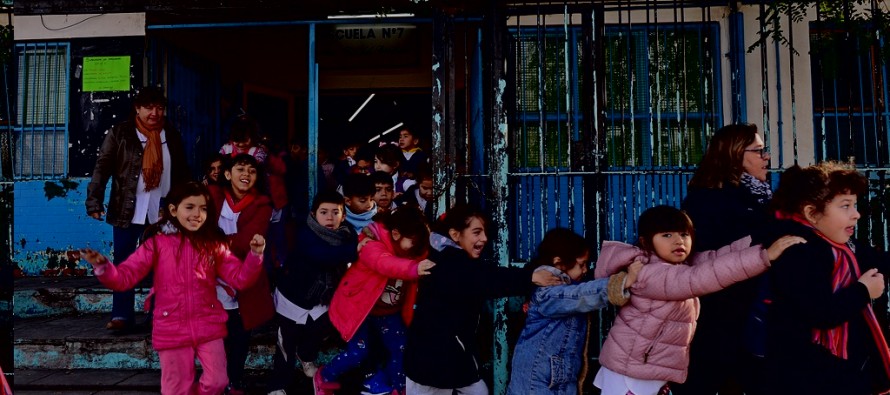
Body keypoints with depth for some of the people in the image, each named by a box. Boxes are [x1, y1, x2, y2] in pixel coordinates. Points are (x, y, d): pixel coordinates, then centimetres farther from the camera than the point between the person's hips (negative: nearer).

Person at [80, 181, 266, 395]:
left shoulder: (213, 244, 0)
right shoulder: (157, 243, -4)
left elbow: (240, 278, -4)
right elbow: (125, 277, -9)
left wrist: (255, 255, -20)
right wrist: (102, 267, -28)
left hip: (208, 326, 1)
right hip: (172, 330, -1)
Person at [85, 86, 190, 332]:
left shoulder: (172, 136, 9)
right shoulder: (120, 133, -1)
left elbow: (182, 174, 14)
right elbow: (102, 167, -7)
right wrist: (94, 201, -16)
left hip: (162, 213, 2)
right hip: (127, 211, -2)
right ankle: (122, 316, 10)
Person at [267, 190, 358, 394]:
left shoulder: (346, 236, -12)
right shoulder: (306, 235, -28)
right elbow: (322, 255, -47)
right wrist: (354, 250, -57)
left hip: (320, 299, 5)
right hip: (292, 297, -5)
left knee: (322, 330, 20)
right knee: (287, 346, 2)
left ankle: (306, 356, 52)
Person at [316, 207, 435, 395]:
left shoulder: (411, 248, -6)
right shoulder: (371, 245, -31)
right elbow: (385, 263, -51)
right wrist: (414, 268, -70)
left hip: (389, 310, 6)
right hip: (360, 306, -6)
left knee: (400, 349, 2)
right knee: (360, 351, -9)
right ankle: (324, 378, 18)